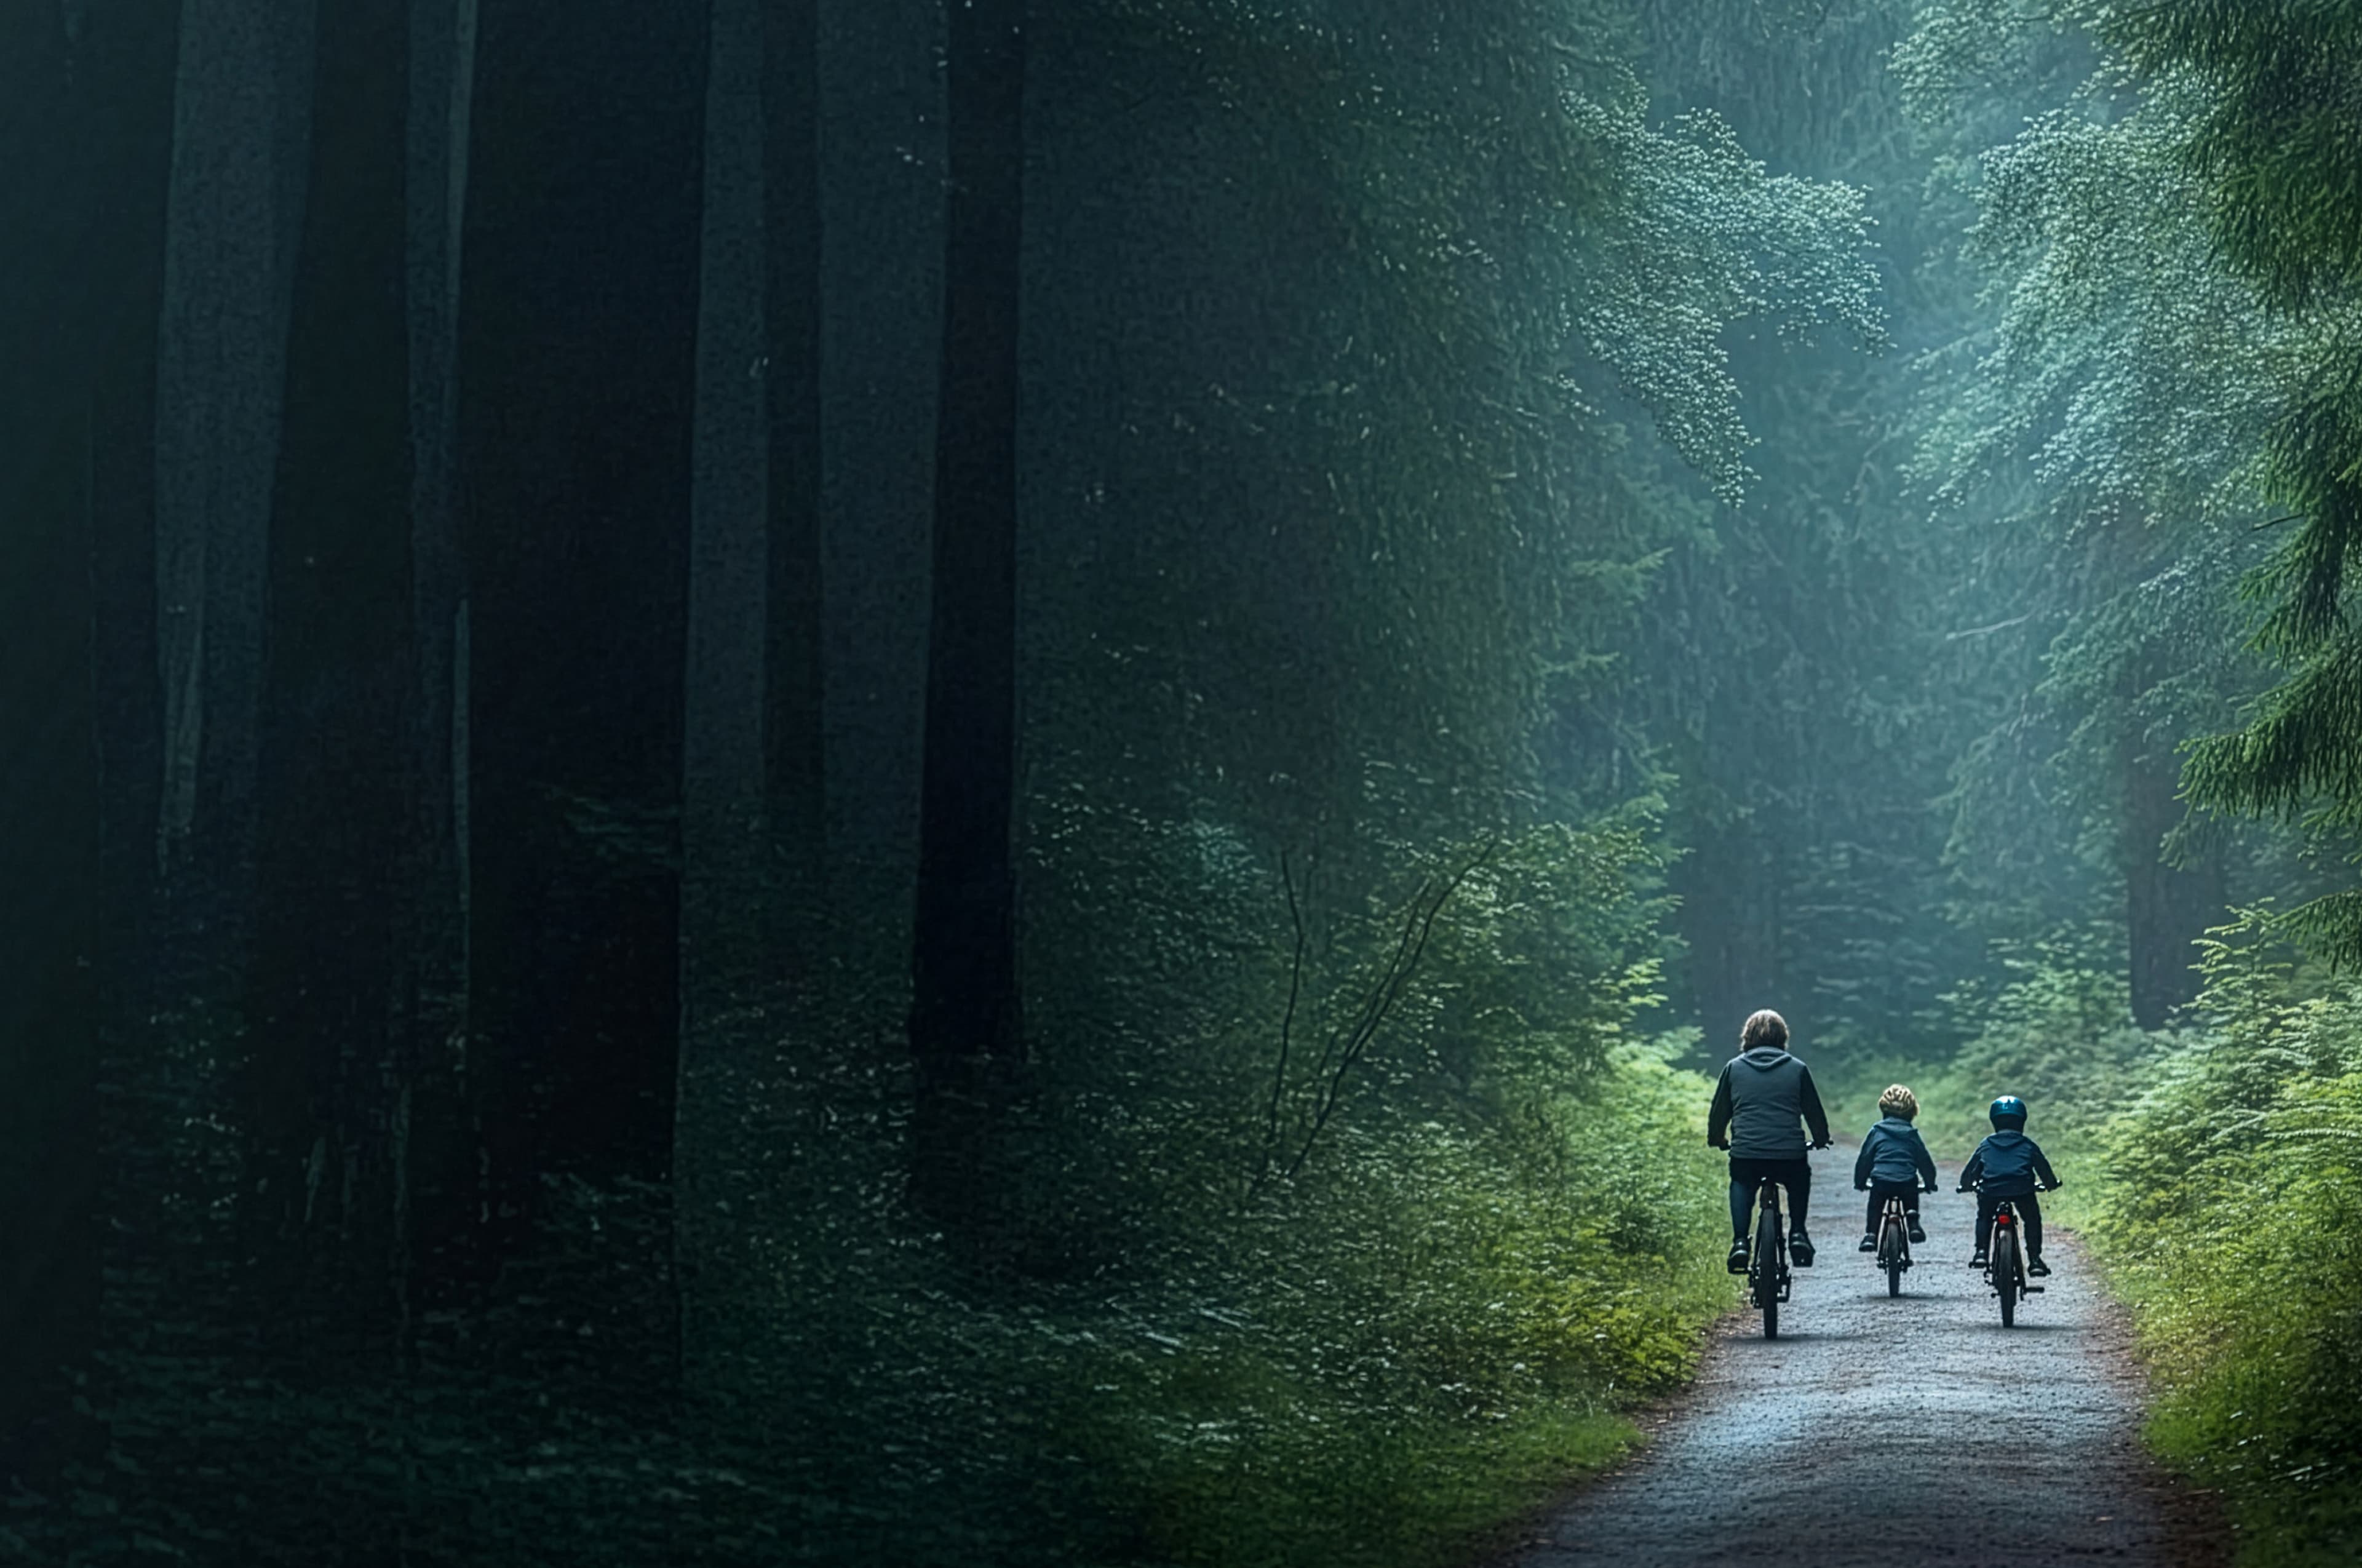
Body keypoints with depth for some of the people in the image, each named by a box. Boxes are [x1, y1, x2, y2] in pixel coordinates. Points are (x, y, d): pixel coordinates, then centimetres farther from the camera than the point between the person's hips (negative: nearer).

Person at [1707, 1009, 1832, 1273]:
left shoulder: (1734, 1068, 9)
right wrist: (1821, 1140, 34)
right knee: (1800, 1181, 32)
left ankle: (1740, 1240, 10)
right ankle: (1798, 1234, 18)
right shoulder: (1798, 1069, 8)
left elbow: (1719, 1112, 16)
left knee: (1741, 1186, 29)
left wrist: (1717, 1140, 35)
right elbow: (1814, 1112, 15)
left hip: (1745, 1153, 0)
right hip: (1790, 1156, 0)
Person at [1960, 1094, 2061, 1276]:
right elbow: (2044, 1169, 26)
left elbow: (1970, 1171, 24)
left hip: (1990, 1190, 1)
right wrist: (2051, 1184, 45)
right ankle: (2034, 1259, 11)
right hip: (2022, 1190, -1)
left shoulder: (1986, 1145, 21)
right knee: (2032, 1220, 22)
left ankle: (1982, 1252, 12)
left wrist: (1966, 1185, 44)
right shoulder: (2028, 1145, 20)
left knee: (1984, 1217, 28)